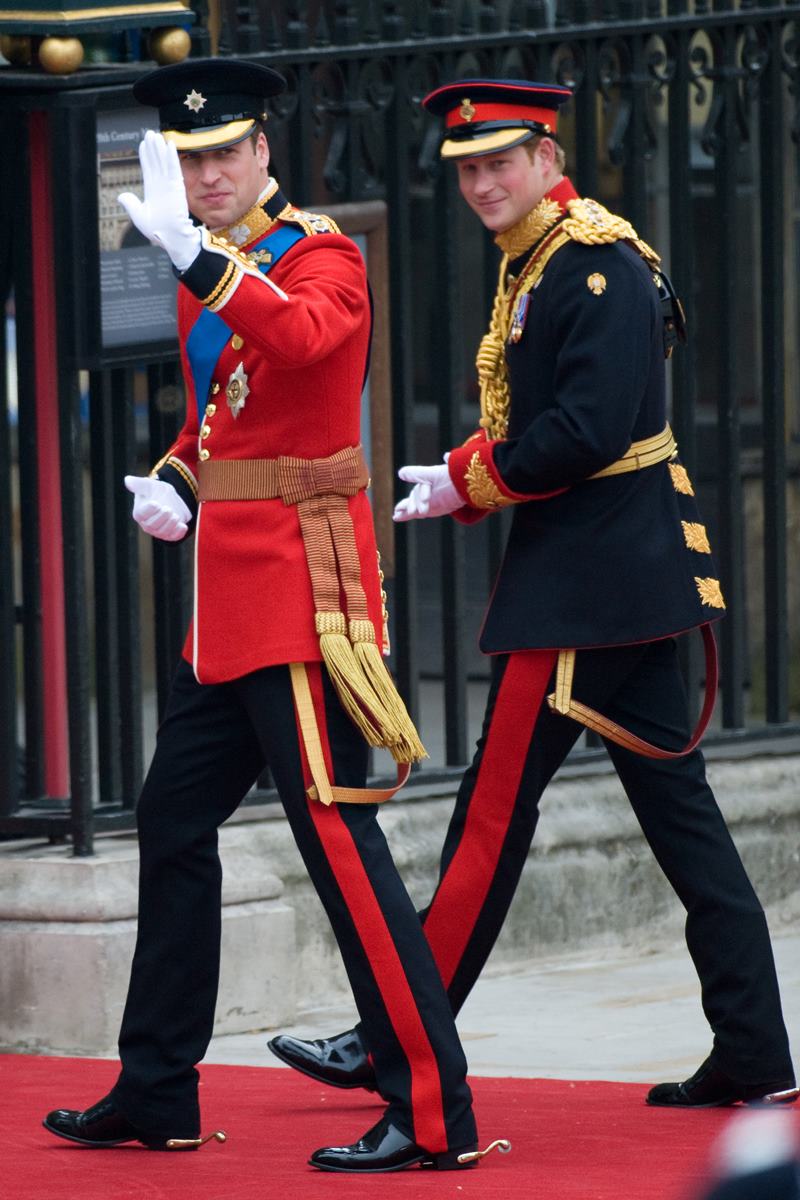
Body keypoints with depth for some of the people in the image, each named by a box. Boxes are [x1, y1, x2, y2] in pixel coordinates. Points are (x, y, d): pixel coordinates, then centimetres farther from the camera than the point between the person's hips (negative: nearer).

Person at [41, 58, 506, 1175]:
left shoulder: (320, 255, -11)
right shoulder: (211, 269, 16)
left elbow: (302, 337, -34)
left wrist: (196, 255, -42)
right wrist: (171, 482, 8)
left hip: (301, 579, -9)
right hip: (229, 589, 9)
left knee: (336, 831, -13)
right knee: (173, 823, 15)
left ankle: (433, 1112, -14)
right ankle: (157, 1095, 26)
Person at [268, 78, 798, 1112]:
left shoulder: (599, 266, -15)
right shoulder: (533, 265, 16)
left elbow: (589, 432, -23)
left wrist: (468, 483, -13)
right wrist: (465, 475, 3)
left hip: (588, 586, -10)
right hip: (631, 574, 10)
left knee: (497, 805, -4)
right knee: (676, 807, 7)